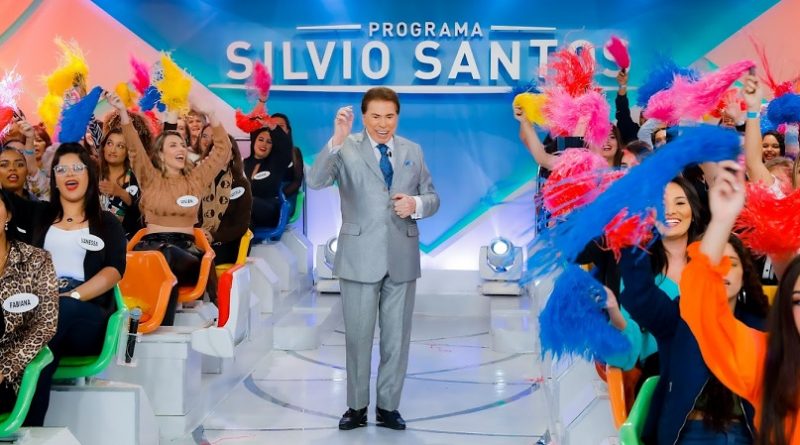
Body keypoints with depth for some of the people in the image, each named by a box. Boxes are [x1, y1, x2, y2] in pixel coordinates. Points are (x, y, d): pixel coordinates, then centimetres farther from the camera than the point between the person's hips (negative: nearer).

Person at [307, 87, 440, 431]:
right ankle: (357, 407, 22)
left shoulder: (413, 151, 7)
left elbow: (432, 198, 10)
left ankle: (388, 406, 23)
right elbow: (315, 181, -21)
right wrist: (337, 140, -33)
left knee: (396, 337, 10)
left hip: (401, 257, 3)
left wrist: (416, 204, -13)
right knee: (358, 336, 8)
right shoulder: (346, 149, -4)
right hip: (360, 257, -3)